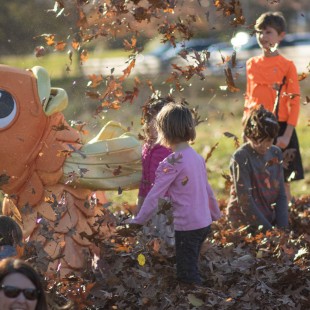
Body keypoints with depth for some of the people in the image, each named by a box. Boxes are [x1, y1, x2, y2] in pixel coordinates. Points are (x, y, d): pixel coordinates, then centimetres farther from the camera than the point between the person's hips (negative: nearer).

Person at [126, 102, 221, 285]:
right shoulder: (198, 158, 7)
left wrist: (138, 221, -7)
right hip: (205, 223, 8)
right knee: (191, 269, 17)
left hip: (187, 227, -8)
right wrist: (216, 214, 30)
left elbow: (154, 196, -16)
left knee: (187, 277, 0)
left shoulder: (171, 163, -16)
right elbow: (208, 190, 17)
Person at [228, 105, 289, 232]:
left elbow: (281, 194, 7)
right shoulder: (241, 157, -12)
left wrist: (283, 226, -4)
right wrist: (268, 229, -16)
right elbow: (244, 201, -15)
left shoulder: (276, 153, 6)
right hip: (247, 224, -5)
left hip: (271, 218, 5)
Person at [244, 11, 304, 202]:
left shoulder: (287, 66, -6)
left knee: (282, 180, -1)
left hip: (279, 128, -4)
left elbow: (294, 103, -8)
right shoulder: (252, 64, 9)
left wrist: (287, 135, -15)